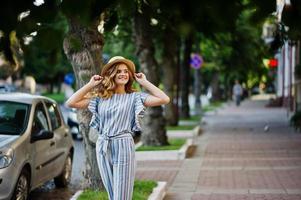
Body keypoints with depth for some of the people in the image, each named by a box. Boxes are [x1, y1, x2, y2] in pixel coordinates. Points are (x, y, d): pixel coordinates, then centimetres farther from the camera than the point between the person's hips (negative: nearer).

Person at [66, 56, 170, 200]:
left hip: (123, 147, -4)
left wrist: (144, 82, -3)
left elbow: (164, 99, -12)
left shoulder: (134, 97, 0)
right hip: (103, 148, 4)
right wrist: (90, 85, 6)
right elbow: (71, 103, 2)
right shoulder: (101, 99, 8)